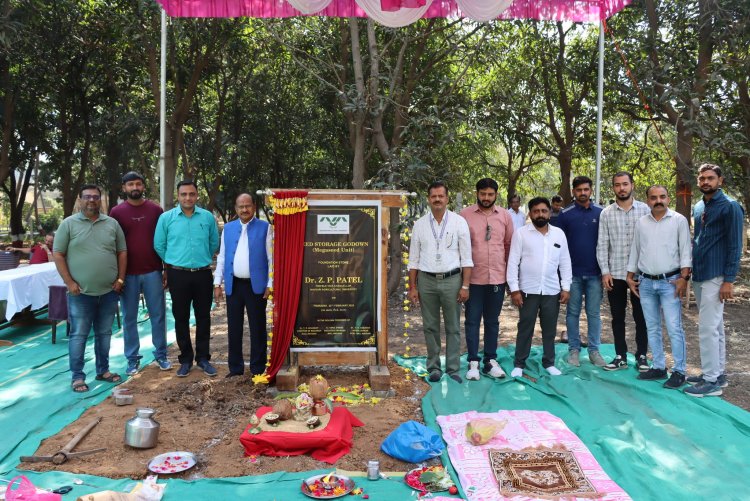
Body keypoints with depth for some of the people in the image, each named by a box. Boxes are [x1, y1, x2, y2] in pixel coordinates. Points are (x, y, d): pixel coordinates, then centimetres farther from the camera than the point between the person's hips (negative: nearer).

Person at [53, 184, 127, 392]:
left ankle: (103, 370, 26)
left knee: (104, 333, 13)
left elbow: (122, 252, 9)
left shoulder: (112, 224, 6)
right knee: (78, 335, 3)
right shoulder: (69, 224, -2)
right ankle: (78, 376, 12)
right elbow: (58, 254, -3)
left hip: (109, 291, 3)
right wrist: (69, 283, -10)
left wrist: (120, 279, 0)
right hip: (81, 292, -3)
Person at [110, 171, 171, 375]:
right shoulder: (116, 212, 1)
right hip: (128, 274, 0)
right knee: (129, 317, 7)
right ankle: (132, 358, 18)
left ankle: (161, 355, 19)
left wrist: (166, 269, 2)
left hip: (153, 272, 1)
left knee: (158, 315, 7)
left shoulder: (156, 209, 3)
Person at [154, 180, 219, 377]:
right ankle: (185, 359, 19)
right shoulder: (166, 217, -2)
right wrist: (174, 261, 11)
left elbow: (214, 243, 10)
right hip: (178, 275, -1)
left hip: (203, 274, 1)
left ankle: (203, 358, 19)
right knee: (181, 318, 8)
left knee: (203, 317, 8)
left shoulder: (208, 217, 0)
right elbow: (159, 246, 5)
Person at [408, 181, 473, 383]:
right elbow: (414, 259, 7)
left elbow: (466, 257, -1)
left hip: (451, 279, -1)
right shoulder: (420, 224, 5)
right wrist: (412, 287, 3)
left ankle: (453, 369, 14)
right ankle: (434, 367, 20)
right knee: (430, 327, 9)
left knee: (453, 328, 5)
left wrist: (465, 286, -6)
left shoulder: (459, 222, 0)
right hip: (426, 280, 2)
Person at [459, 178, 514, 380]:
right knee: (472, 320, 4)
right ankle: (473, 362, 14)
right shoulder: (465, 214, -3)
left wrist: (510, 271, 11)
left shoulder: (505, 216, 5)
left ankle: (491, 361, 22)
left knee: (492, 321, 12)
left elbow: (509, 244, 11)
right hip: (473, 277, -2)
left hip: (497, 277, 3)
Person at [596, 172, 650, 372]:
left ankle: (641, 356, 20)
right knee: (617, 317, 9)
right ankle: (620, 356, 19)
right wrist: (605, 271, -5)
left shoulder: (645, 210, 0)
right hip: (615, 273, 1)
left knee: (641, 317, 7)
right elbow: (602, 245, 1)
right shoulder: (606, 213, 2)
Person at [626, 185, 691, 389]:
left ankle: (679, 371, 4)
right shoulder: (641, 223, 9)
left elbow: (685, 251, -4)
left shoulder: (679, 220, -2)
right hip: (645, 282, 4)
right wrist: (630, 277, 11)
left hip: (670, 281, -4)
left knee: (674, 328, -5)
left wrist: (684, 277, -12)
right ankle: (659, 367, 20)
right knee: (652, 328, 10)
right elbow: (635, 251, 14)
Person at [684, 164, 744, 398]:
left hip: (715, 277, -8)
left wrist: (729, 280, -16)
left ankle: (711, 381, -1)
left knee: (708, 328, -8)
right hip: (699, 276, 8)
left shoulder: (729, 207, -7)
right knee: (715, 327, 15)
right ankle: (718, 373, 24)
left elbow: (735, 245, -11)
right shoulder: (698, 208, 14)